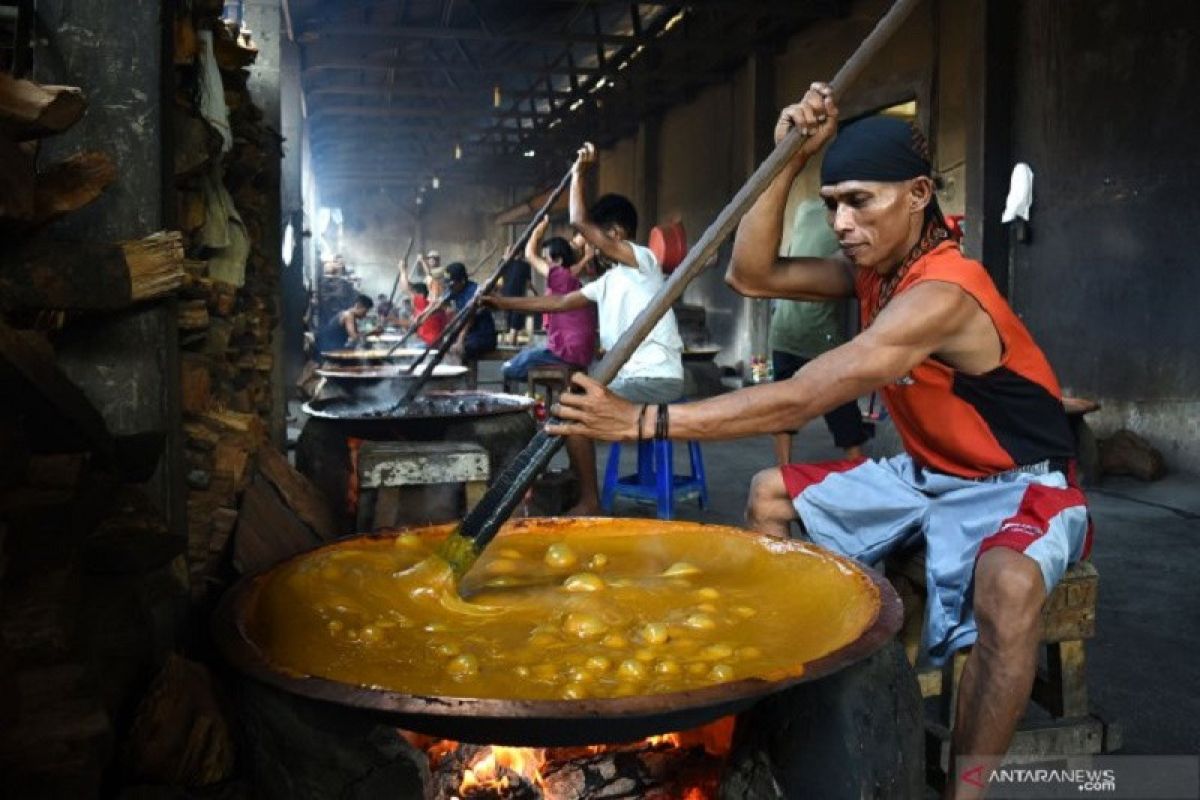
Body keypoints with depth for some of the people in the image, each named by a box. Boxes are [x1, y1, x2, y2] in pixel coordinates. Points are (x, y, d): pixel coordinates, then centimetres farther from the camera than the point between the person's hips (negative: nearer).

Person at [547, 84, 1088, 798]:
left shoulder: (941, 292, -30)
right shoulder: (874, 270, -3)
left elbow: (799, 401, -36)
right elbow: (753, 275, -5)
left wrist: (644, 421, -38)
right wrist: (790, 162, -15)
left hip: (1020, 487, -8)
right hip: (928, 474, 9)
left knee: (1008, 582, -41)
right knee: (771, 495, 5)